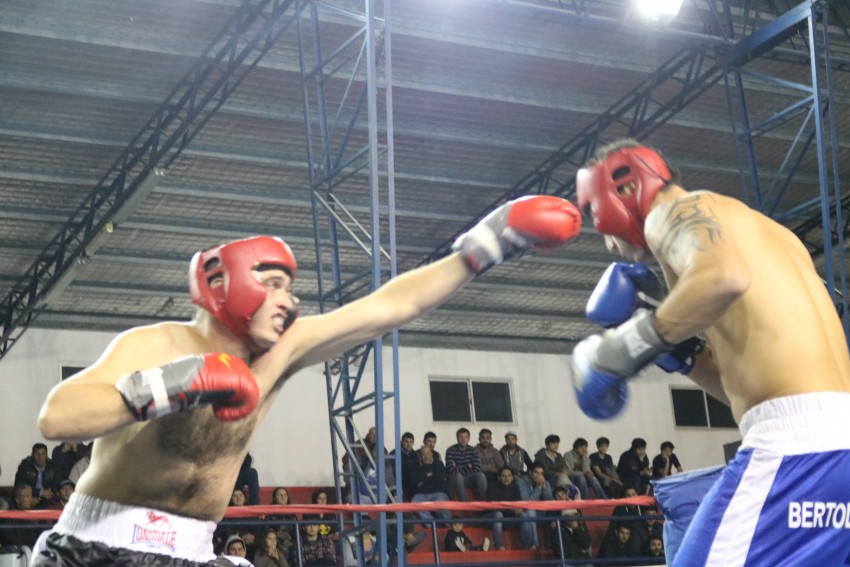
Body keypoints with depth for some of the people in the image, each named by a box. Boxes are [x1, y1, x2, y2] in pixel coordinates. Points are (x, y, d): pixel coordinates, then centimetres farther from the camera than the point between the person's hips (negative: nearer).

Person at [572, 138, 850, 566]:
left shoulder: (674, 210, 5)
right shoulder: (760, 229, 31)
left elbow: (725, 275, -21)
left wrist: (637, 340, -8)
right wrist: (678, 353, 22)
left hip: (796, 437, -9)